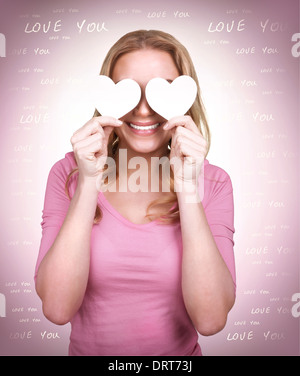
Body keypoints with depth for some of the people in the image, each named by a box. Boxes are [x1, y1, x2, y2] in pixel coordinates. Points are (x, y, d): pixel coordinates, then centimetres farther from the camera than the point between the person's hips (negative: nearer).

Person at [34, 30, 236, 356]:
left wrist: (188, 186, -22)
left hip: (179, 351, 0)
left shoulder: (213, 182, -8)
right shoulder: (68, 173, -7)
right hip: (88, 348, 1)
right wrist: (88, 183, -21)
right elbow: (57, 309, -15)